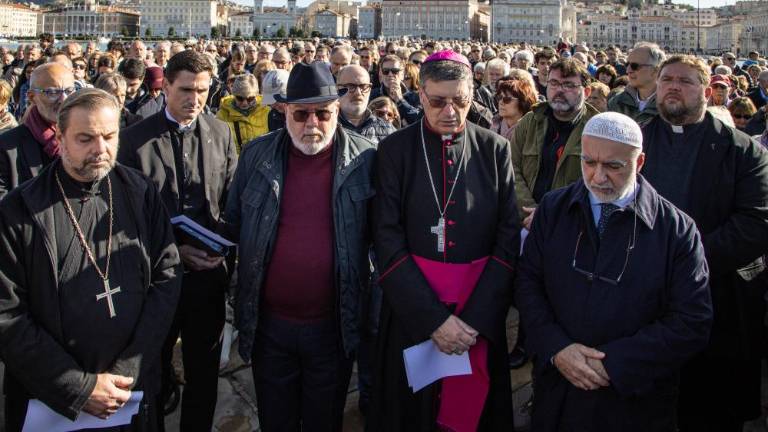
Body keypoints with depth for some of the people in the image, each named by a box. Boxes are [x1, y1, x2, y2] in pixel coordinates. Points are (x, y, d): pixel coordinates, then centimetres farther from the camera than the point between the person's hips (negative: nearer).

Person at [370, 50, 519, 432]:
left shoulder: (495, 149, -1)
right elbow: (387, 238, -9)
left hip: (480, 312, 1)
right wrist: (432, 316, -16)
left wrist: (475, 317, -14)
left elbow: (508, 237, -4)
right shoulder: (395, 149, -4)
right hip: (411, 310, -1)